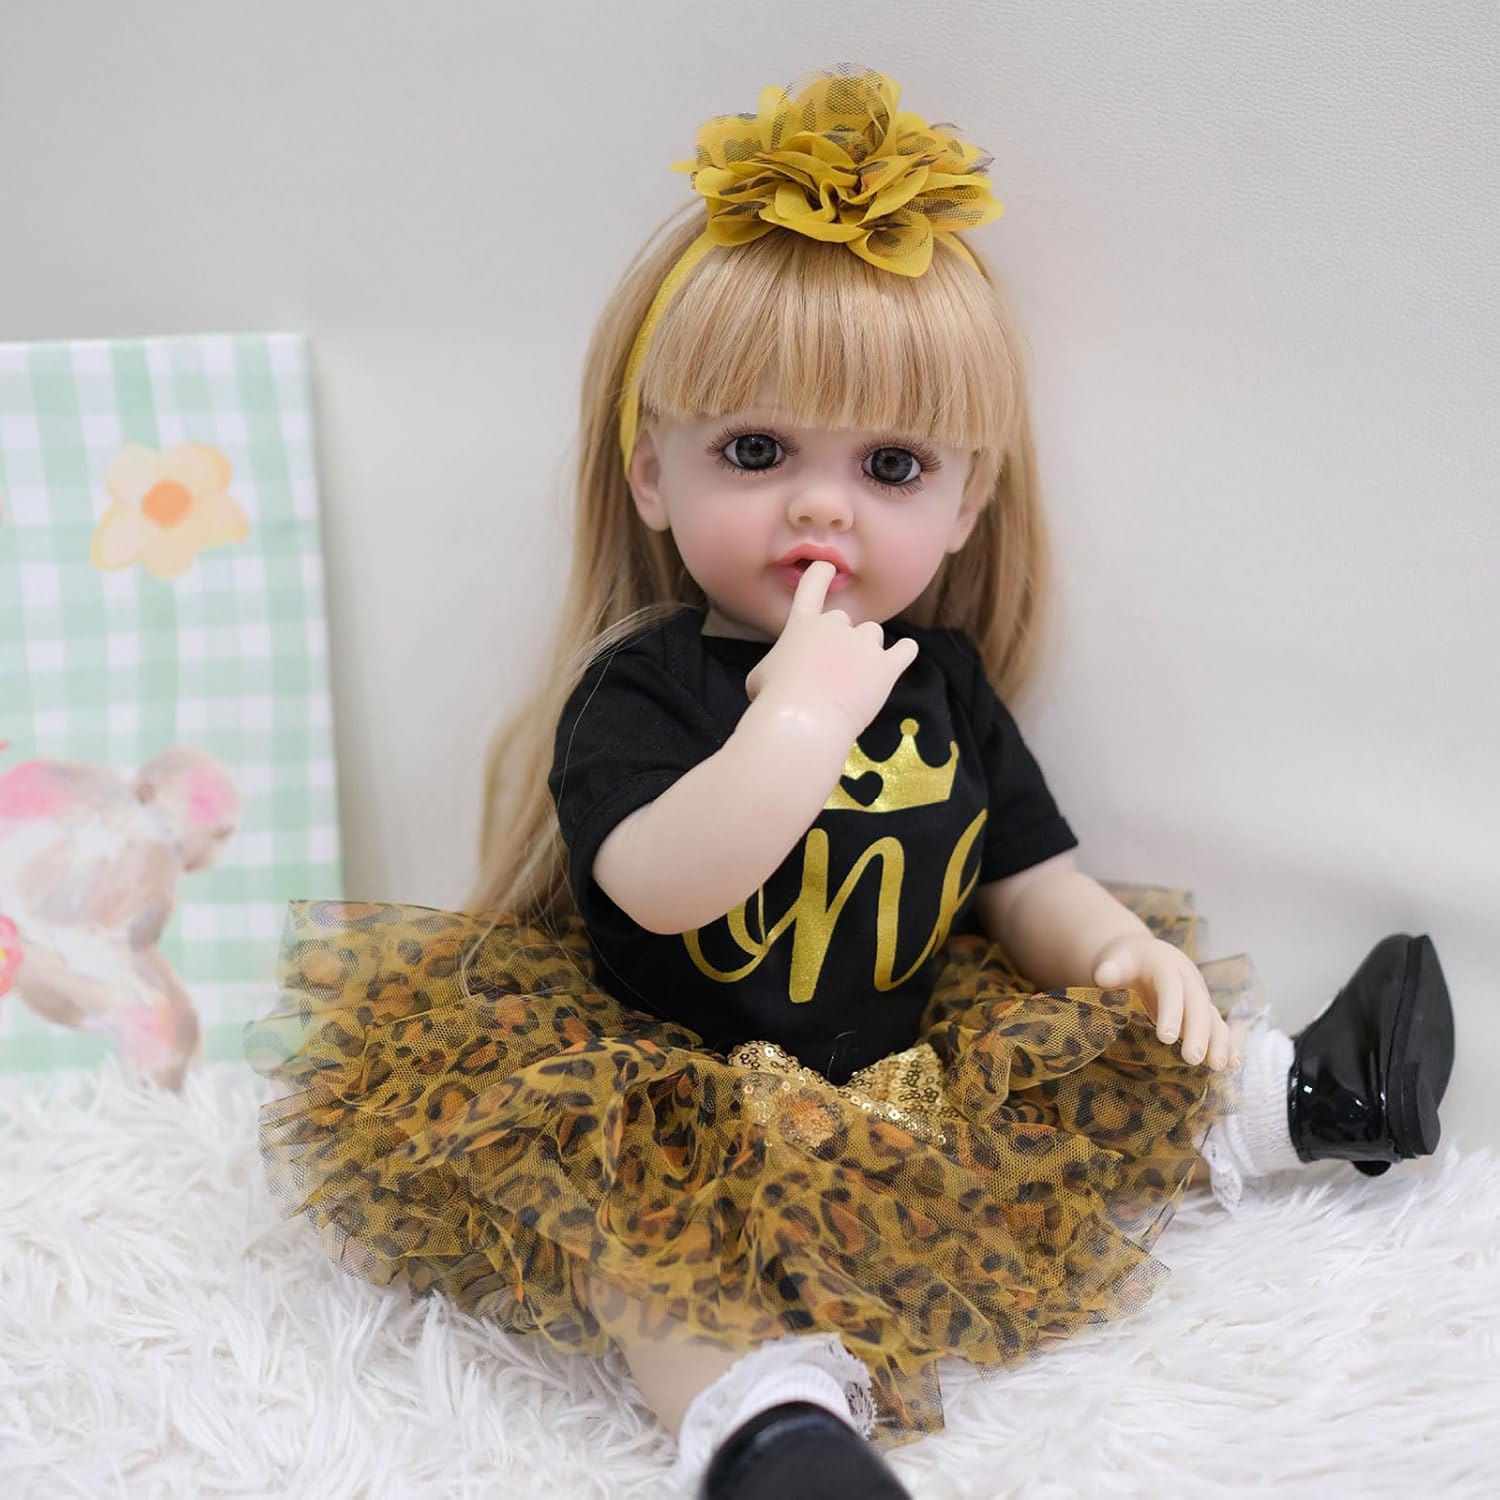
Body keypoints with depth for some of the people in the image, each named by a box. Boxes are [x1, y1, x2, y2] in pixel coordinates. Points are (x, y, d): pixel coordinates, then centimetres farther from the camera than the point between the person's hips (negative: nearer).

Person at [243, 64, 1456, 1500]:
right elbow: (658, 888, -29)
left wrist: (1124, 947, -7)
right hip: (684, 1099, -6)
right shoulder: (641, 687, -12)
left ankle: (1287, 1094, 23)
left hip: (916, 1065, 6)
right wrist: (802, 713, -34)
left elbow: (1025, 877, 13)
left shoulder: (944, 680, 6)